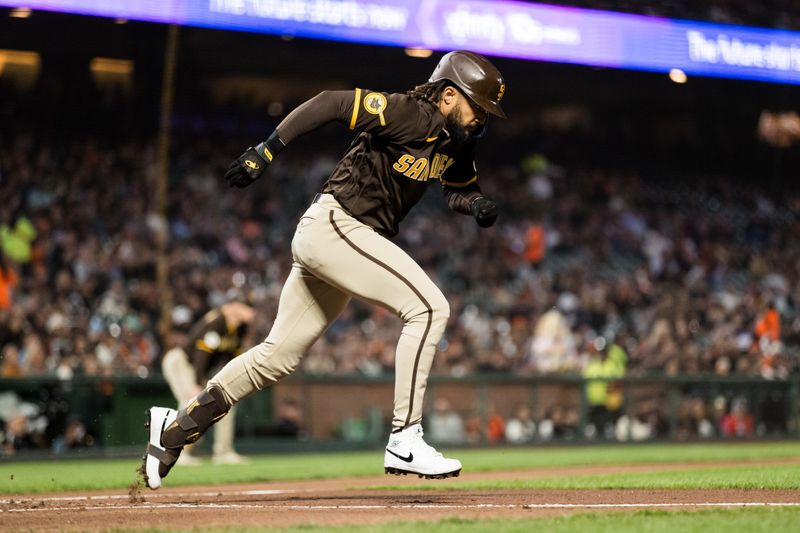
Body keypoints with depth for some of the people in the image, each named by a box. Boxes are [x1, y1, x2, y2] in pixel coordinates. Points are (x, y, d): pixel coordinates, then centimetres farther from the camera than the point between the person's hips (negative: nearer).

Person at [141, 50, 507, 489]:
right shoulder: (409, 114, -18)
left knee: (279, 355, 12)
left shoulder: (458, 139, 9)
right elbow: (331, 102, -21)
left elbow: (460, 189, 24)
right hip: (334, 226, -10)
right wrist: (265, 152, -24)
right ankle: (404, 441, -16)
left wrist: (479, 205, 0)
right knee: (428, 307, -18)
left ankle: (177, 426, 20)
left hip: (345, 238, 10)